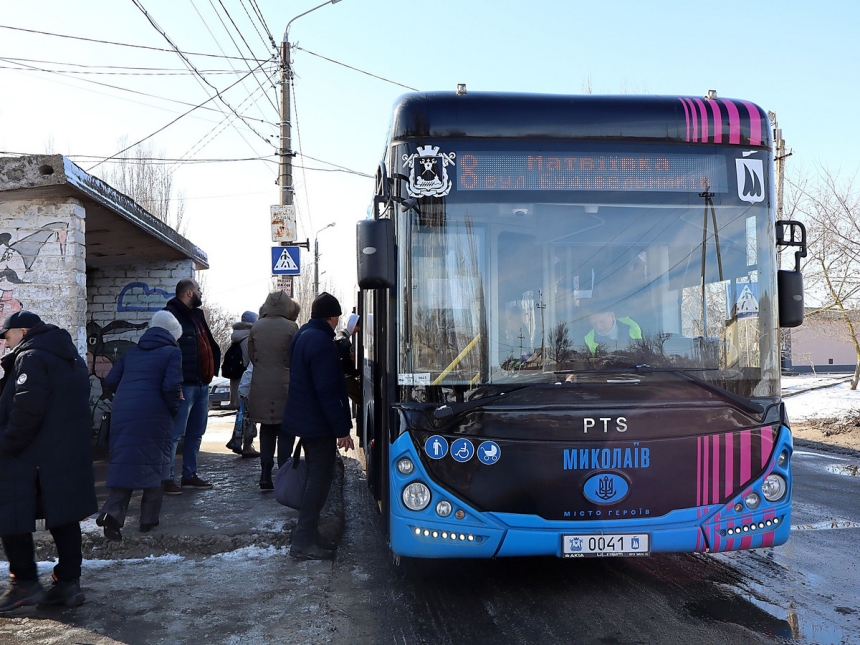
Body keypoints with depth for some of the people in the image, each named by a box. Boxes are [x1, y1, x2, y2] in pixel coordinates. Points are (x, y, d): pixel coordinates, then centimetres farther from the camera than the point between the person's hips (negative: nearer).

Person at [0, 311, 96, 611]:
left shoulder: (31, 357, -12)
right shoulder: (71, 357, 18)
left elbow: (26, 410, -23)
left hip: (29, 457, -9)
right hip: (70, 455, 9)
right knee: (64, 518, 11)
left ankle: (25, 583, 6)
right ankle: (68, 582, 15)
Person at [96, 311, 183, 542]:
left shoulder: (132, 352, 17)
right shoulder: (172, 353, -1)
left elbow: (110, 381, 14)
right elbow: (171, 386, -14)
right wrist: (174, 409, 3)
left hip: (122, 414, 5)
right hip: (153, 416, -4)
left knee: (123, 463, 7)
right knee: (154, 463, 9)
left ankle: (113, 511, -12)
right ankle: (149, 519, 13)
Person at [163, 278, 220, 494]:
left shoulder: (197, 315, 17)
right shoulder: (171, 315, -12)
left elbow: (211, 345, 26)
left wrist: (212, 369, 16)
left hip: (202, 384, 9)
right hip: (184, 385, -9)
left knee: (196, 432, 14)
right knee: (175, 433, -6)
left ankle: (190, 475, 23)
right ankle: (166, 478, 0)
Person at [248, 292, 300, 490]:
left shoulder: (256, 327, 3)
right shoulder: (290, 327, -9)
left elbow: (251, 354, 11)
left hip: (260, 386, 4)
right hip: (284, 385, -4)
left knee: (266, 430, 12)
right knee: (286, 431, 4)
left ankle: (265, 476, 11)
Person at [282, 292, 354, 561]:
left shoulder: (302, 336, 12)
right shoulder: (322, 342, -19)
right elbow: (328, 391, -23)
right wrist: (342, 429, -19)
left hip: (303, 418, 10)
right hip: (318, 423, -10)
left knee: (316, 474, 17)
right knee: (321, 476, -4)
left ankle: (308, 535, 24)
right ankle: (303, 541, -2)